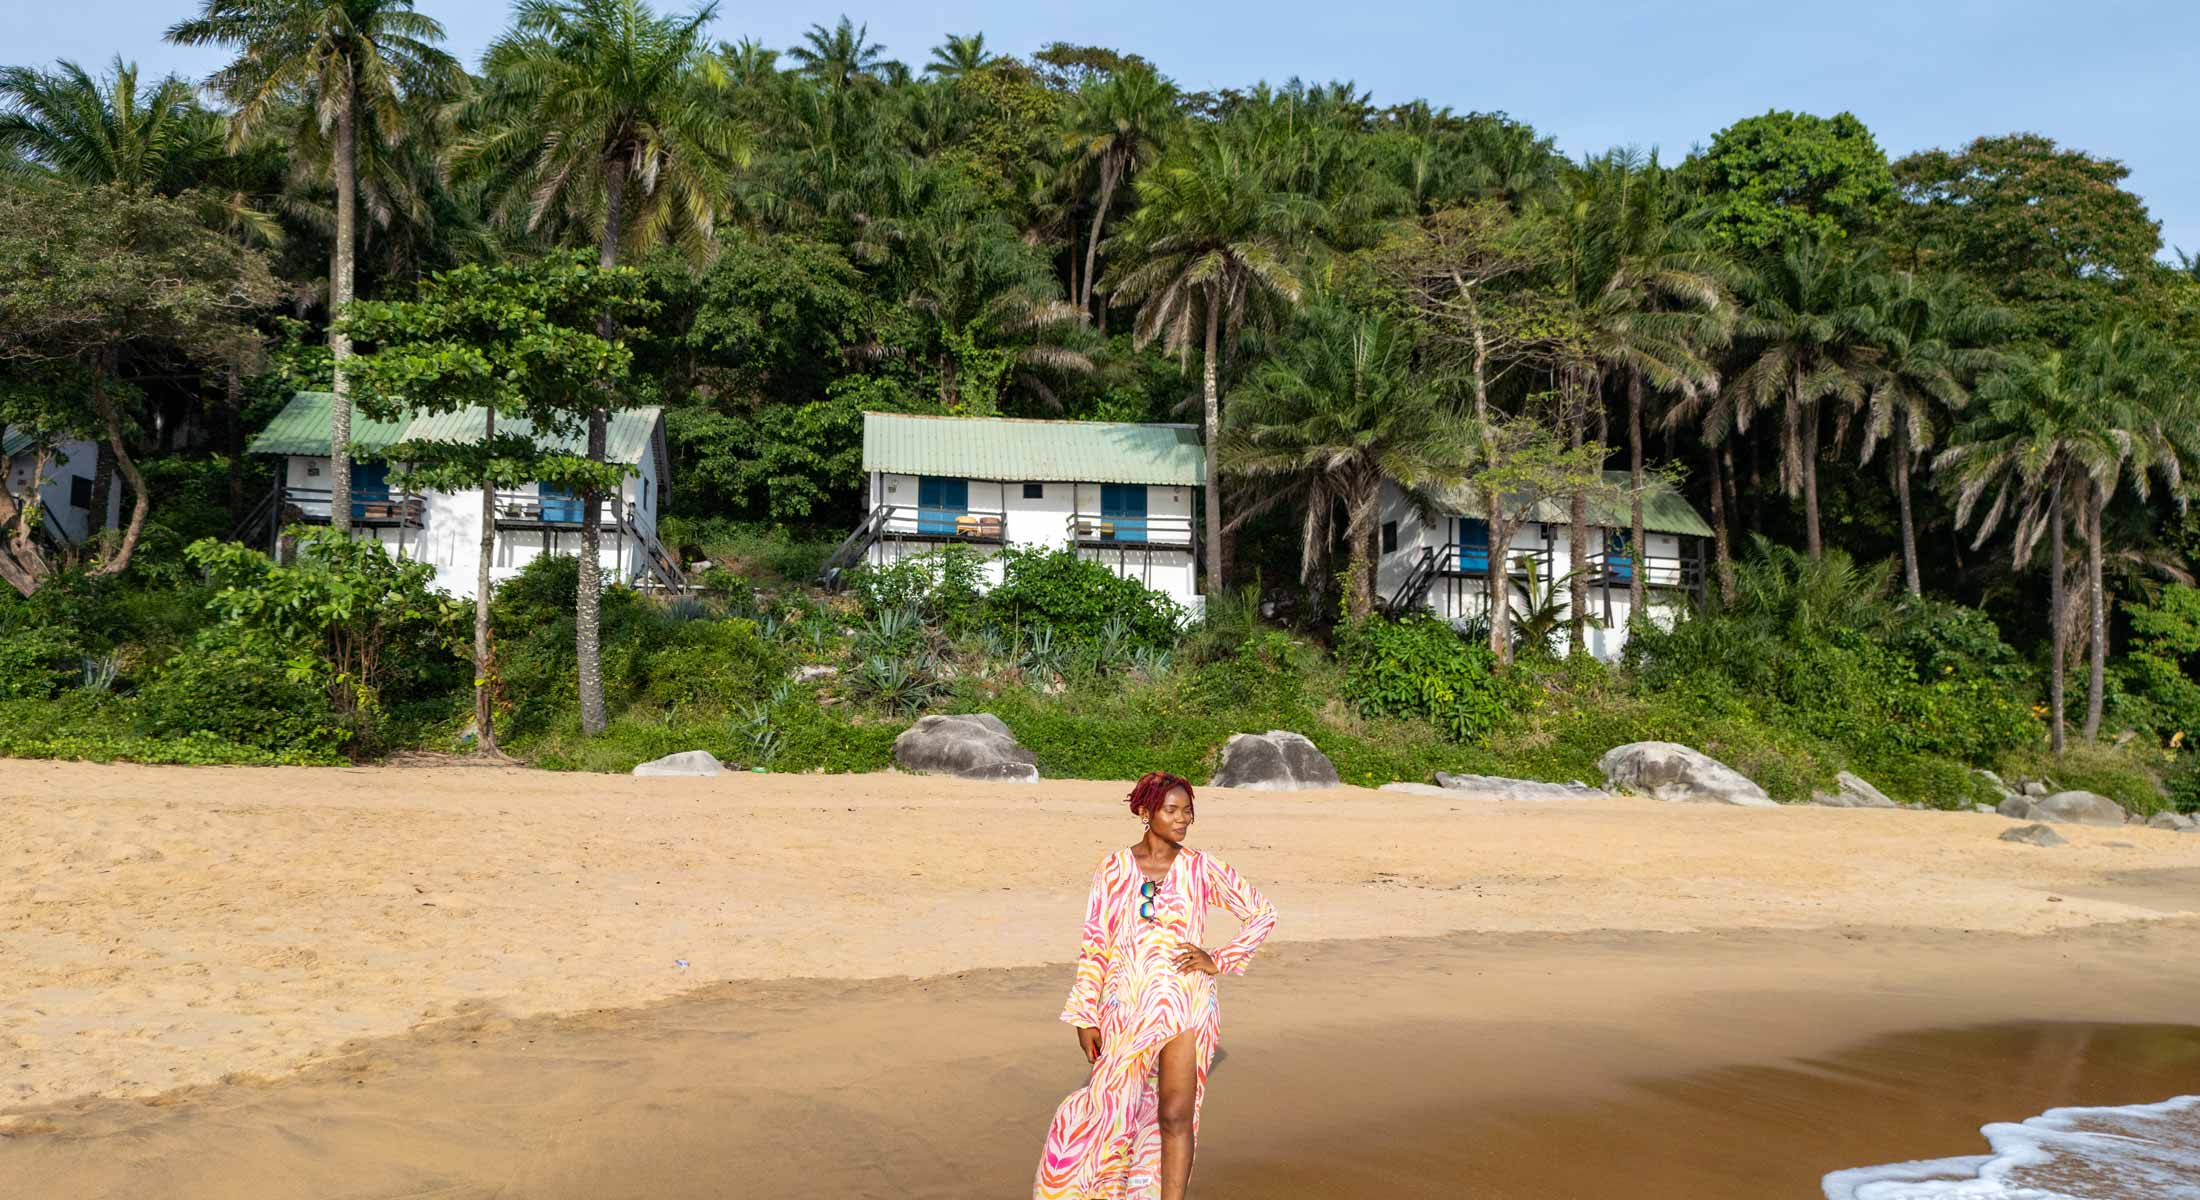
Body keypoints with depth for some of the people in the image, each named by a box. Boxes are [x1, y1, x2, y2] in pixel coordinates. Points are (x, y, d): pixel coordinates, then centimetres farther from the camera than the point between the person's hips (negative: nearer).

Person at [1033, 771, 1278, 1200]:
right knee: (1109, 1108, 5)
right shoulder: (1114, 868, 1)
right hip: (1126, 1008, 0)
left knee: (1177, 1115, -4)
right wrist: (1085, 1016, 0)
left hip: (1186, 1006, 0)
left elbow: (1262, 913, 10)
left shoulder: (1201, 869, 1)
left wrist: (1220, 961, 0)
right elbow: (1094, 944, 3)